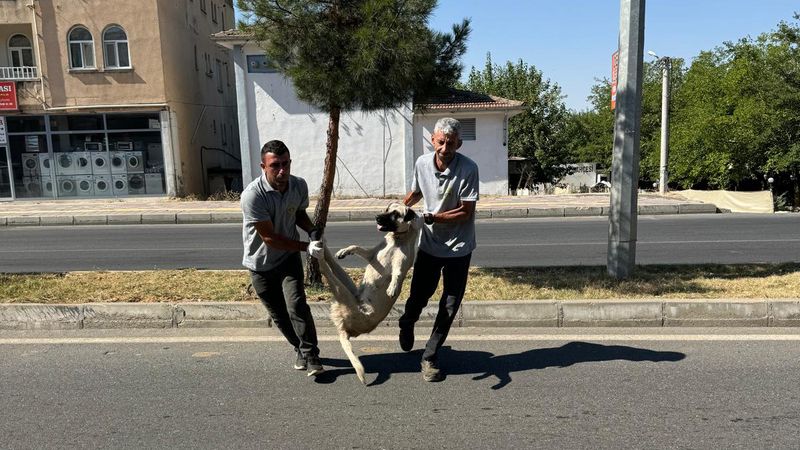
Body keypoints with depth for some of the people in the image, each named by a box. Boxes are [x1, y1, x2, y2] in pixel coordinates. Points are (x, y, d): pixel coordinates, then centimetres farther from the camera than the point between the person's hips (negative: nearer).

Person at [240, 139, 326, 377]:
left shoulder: (299, 185, -12)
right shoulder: (253, 195, -28)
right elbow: (269, 237, -24)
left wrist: (312, 231, -10)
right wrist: (306, 247, -25)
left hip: (289, 257, 2)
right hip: (261, 263, -2)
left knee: (297, 306, -13)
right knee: (279, 314, 11)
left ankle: (310, 354, 1)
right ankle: (301, 349, 32)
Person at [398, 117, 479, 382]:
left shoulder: (468, 169, -19)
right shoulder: (422, 163, -6)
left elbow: (466, 212, -18)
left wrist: (432, 217, -25)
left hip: (458, 248, -2)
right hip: (430, 243, 2)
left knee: (450, 307, 4)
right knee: (418, 296, 9)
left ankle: (430, 357, 21)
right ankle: (407, 323, 46)